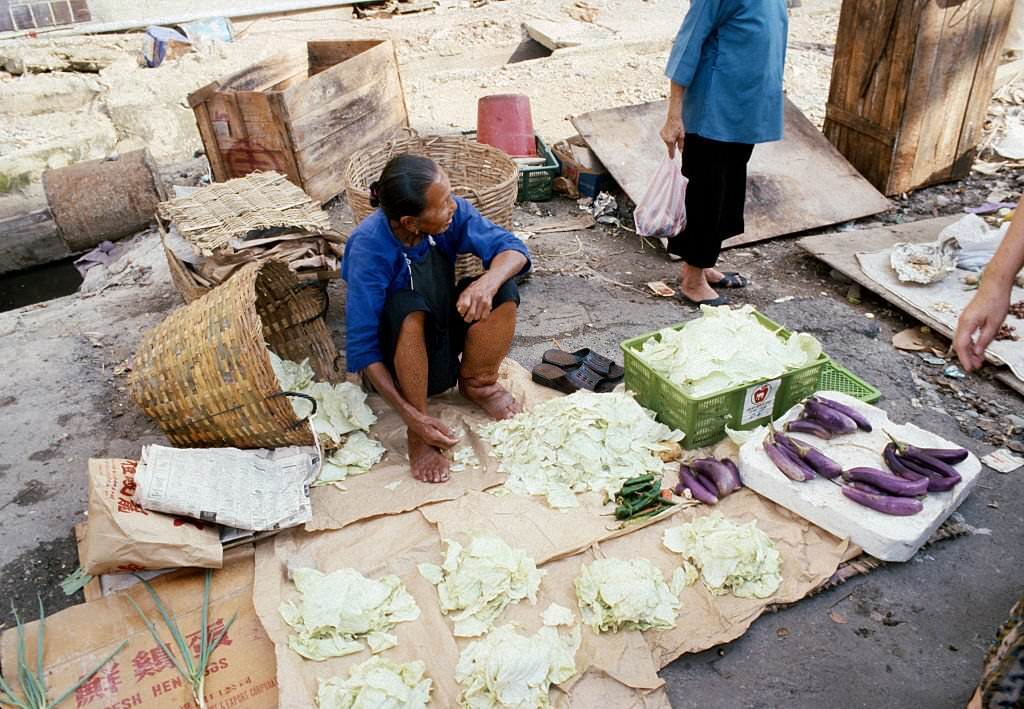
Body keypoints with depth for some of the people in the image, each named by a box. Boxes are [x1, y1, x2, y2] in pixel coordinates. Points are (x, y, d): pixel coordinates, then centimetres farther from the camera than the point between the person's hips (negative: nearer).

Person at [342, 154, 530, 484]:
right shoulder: (369, 248, -30)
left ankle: (476, 382, 3)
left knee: (504, 291, -24)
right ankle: (418, 434, -20)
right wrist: (411, 417, -36)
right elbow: (361, 348, -29)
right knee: (408, 307, -38)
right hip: (399, 357, -4)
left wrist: (488, 282, -43)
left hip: (444, 334, 4)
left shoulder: (451, 212, -20)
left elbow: (513, 249, -19)